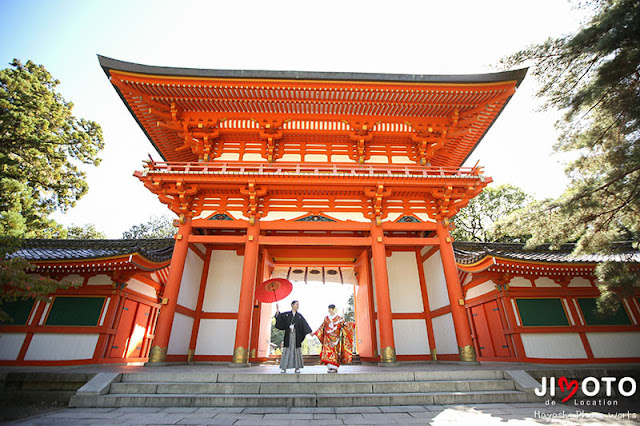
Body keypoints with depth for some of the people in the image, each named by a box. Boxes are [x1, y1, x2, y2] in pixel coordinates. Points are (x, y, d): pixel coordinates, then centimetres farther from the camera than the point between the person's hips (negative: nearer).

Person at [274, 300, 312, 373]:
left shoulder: (300, 316, 8)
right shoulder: (286, 314, 6)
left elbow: (305, 324, 3)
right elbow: (279, 317, -2)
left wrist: (310, 332, -6)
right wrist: (277, 310, -20)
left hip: (296, 335, 1)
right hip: (288, 335, -1)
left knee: (297, 350, 0)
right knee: (286, 351, -2)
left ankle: (297, 368, 8)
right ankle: (284, 368, 6)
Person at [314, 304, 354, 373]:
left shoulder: (338, 317, 4)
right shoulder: (326, 318, 13)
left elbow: (343, 324, -2)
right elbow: (322, 327, 16)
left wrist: (350, 324, -20)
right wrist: (315, 333, 14)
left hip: (335, 338, -3)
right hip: (328, 337, 3)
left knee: (335, 351, -7)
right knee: (327, 351, -8)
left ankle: (334, 367, -2)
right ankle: (329, 367, -3)